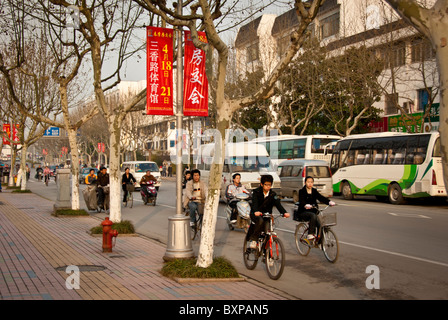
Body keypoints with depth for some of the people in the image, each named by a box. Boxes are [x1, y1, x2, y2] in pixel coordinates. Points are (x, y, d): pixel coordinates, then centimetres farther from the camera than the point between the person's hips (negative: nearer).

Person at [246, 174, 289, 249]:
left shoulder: (273, 194, -1)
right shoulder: (256, 192, -8)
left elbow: (278, 204, -15)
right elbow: (254, 203, -25)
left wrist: (284, 212, -35)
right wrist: (256, 211, -47)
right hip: (256, 214, -3)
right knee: (260, 221, -35)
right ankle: (253, 240, -21)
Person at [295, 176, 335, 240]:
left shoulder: (314, 191, 11)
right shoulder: (302, 191, -3)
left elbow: (321, 197, -4)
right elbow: (301, 201, -21)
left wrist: (329, 202, -24)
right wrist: (306, 205, -44)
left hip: (313, 211, 4)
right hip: (303, 212, -4)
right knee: (313, 215, -34)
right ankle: (310, 234, -33)